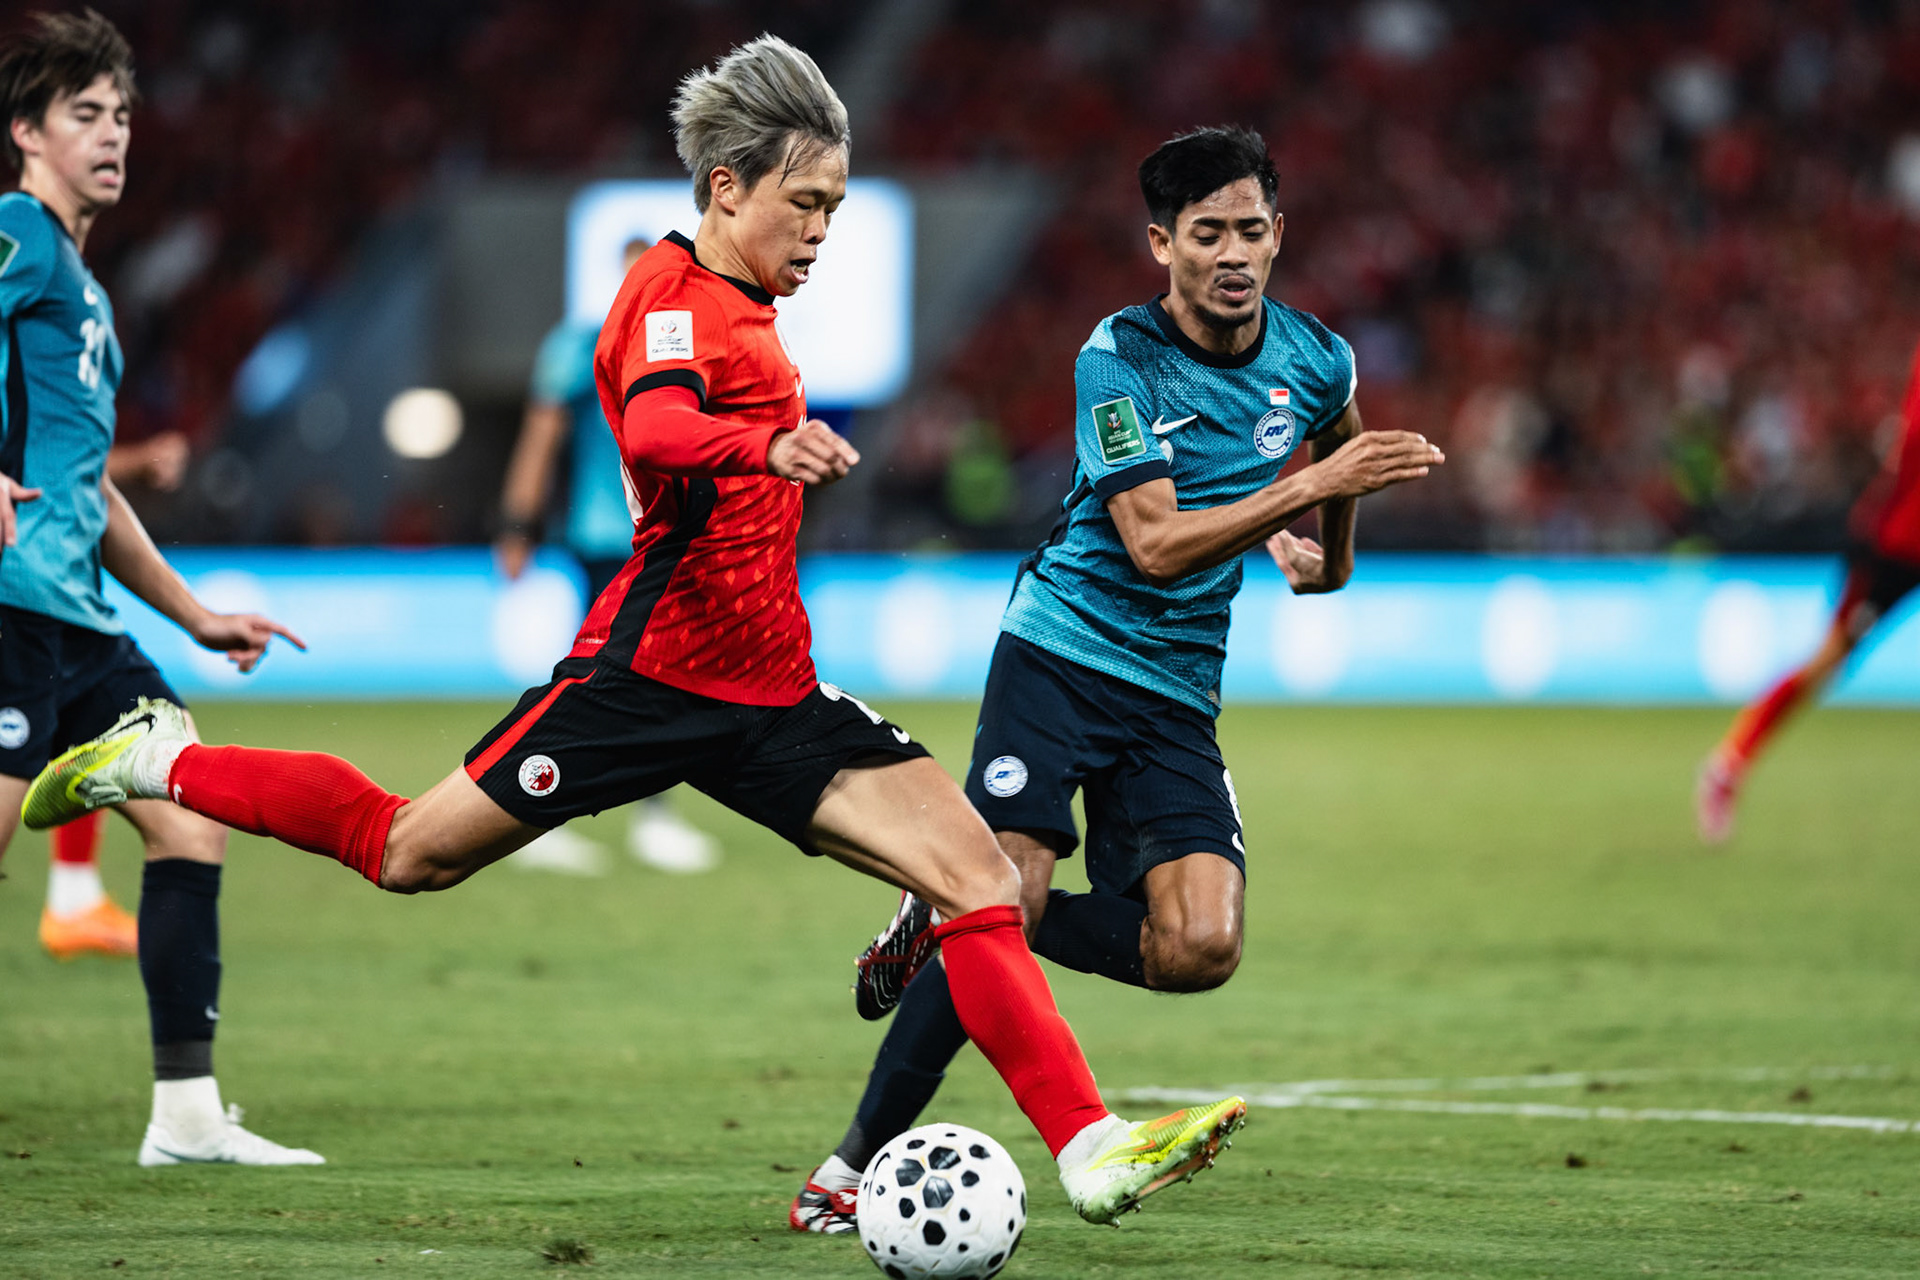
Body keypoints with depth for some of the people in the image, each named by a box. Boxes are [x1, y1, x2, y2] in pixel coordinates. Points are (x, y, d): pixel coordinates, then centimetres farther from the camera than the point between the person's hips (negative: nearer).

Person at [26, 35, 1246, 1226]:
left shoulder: (744, 308, 16)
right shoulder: (672, 294, -13)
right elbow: (655, 430, -37)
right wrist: (768, 443, -53)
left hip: (769, 694, 8)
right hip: (655, 671, -8)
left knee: (983, 874, -8)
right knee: (412, 854, 4)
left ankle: (1091, 1149, -12)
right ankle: (161, 763, 28)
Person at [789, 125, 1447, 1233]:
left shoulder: (1320, 361, 2)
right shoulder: (1121, 357, -12)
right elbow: (1154, 544, -21)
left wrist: (1326, 549, 27)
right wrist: (1305, 488, -27)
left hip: (1178, 693, 4)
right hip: (1062, 650, -4)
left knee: (1199, 950, -15)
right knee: (1010, 894, -19)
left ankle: (950, 922, 9)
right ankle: (859, 1161, -6)